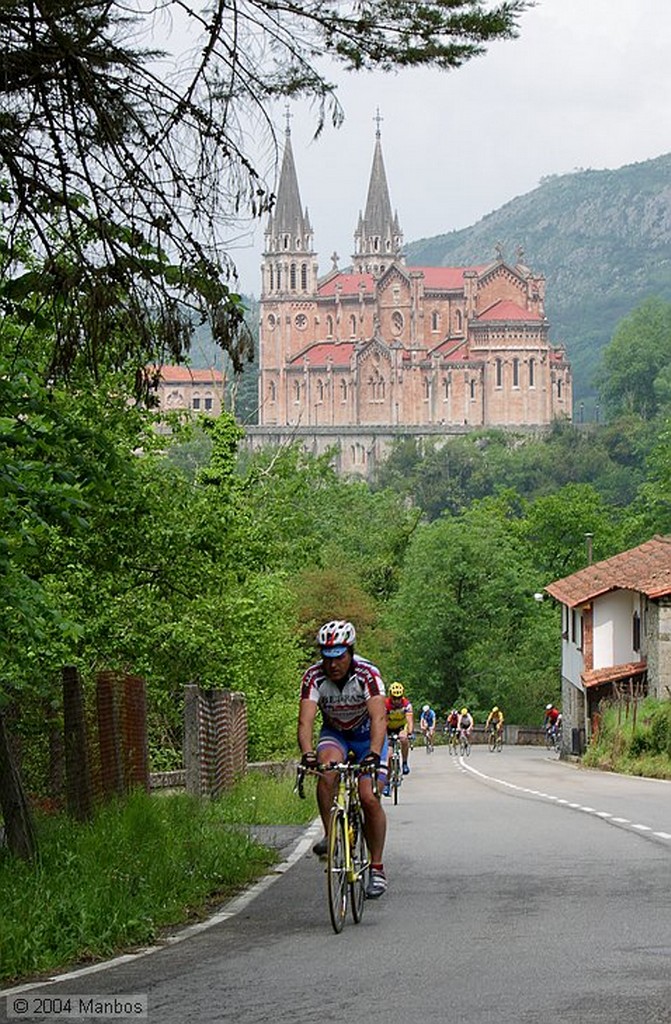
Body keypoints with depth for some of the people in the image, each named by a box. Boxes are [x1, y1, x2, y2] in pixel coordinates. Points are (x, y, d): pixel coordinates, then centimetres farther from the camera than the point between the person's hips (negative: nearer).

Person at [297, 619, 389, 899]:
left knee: (369, 797, -15)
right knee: (326, 772, -31)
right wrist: (307, 753, -52)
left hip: (367, 734, -2)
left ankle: (377, 868, -2)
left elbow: (378, 718, -40)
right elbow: (305, 720, -34)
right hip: (334, 733, 2)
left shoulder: (367, 674, -29)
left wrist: (374, 753, -57)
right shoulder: (314, 676, -24)